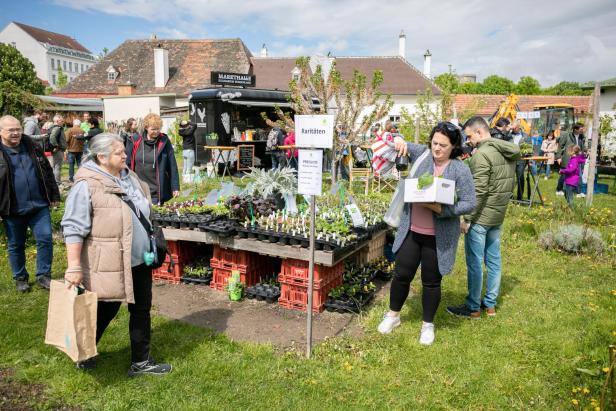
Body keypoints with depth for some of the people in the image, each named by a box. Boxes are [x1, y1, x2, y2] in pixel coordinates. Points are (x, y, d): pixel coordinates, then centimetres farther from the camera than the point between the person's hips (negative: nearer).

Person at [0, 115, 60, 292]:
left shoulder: (31, 146, 5)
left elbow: (47, 171, 12)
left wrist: (54, 195, 10)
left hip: (39, 205, 2)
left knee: (45, 239, 0)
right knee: (16, 245, 12)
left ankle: (43, 276, 15)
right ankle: (20, 278, 29)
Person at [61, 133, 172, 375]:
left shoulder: (129, 177, 8)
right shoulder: (87, 186, -16)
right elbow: (73, 228, -18)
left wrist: (152, 247, 21)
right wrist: (74, 267, -20)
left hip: (139, 260, 7)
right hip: (109, 264, -7)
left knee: (141, 309, 13)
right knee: (104, 311, 11)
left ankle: (141, 361, 28)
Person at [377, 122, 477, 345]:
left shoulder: (460, 170, -8)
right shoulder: (422, 154, 1)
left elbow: (469, 204, -10)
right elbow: (400, 145, 10)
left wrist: (440, 209, -23)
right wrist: (398, 140, -15)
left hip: (438, 237, -2)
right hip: (411, 231, 3)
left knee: (431, 281, 11)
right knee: (402, 274, 11)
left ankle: (428, 325, 32)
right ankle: (393, 315, 35)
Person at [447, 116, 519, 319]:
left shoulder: (482, 154, -18)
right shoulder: (507, 152, 10)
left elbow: (478, 191, -22)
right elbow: (509, 185, 15)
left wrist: (467, 219, -17)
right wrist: (499, 207, 20)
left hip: (481, 217, -9)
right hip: (498, 216, 9)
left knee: (475, 262, 1)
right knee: (493, 260, 14)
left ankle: (473, 307, 12)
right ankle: (490, 304, 25)